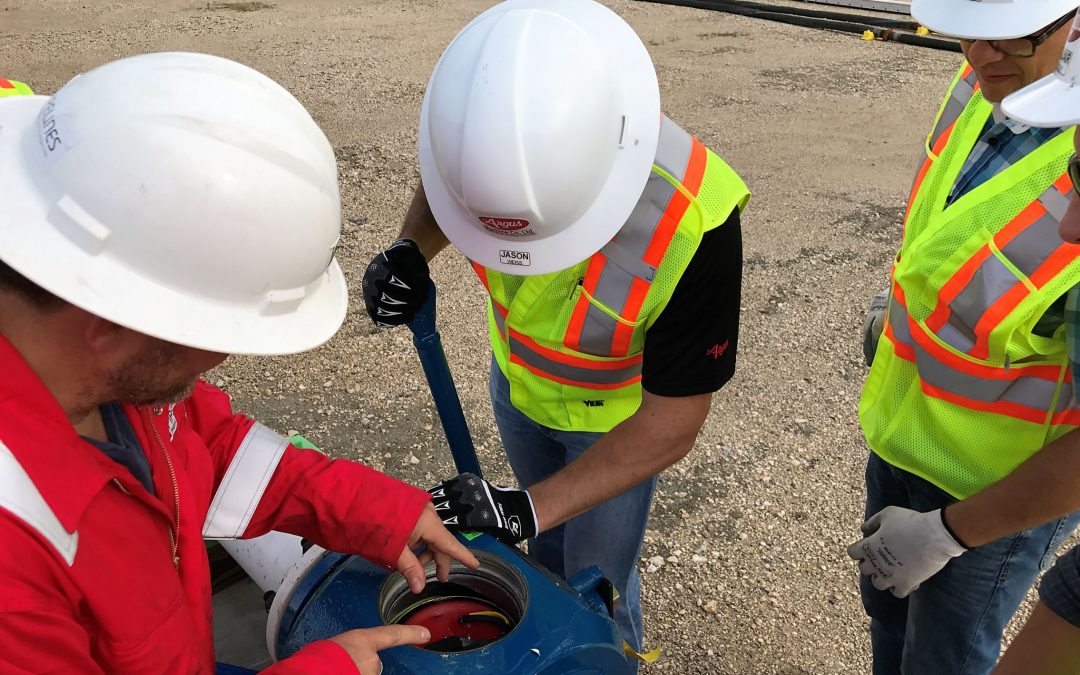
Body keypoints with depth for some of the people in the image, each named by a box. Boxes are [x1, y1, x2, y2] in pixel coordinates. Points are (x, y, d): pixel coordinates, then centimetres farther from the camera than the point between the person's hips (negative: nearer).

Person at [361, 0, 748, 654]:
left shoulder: (692, 223, -41)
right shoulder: (488, 127, -30)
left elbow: (672, 424, -30)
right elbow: (437, 180, -3)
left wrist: (528, 508, -35)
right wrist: (410, 249, -24)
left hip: (618, 413, -4)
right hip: (517, 379, 5)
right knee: (546, 552, 27)